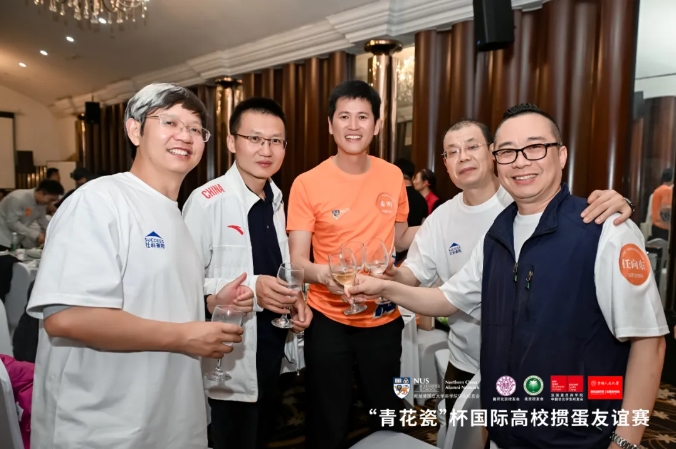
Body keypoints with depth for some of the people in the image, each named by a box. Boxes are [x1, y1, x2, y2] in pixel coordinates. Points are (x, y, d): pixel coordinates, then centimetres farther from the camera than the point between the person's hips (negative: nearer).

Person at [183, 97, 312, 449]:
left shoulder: (276, 200, 5)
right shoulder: (207, 201, -20)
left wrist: (294, 299, -3)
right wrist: (249, 289, -31)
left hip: (272, 348, 8)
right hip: (231, 358, -7)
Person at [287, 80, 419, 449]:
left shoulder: (393, 177, -1)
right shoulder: (307, 184, -11)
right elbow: (297, 260, -11)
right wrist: (325, 274, -32)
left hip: (384, 319, 3)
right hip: (328, 319, -3)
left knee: (389, 415, 20)